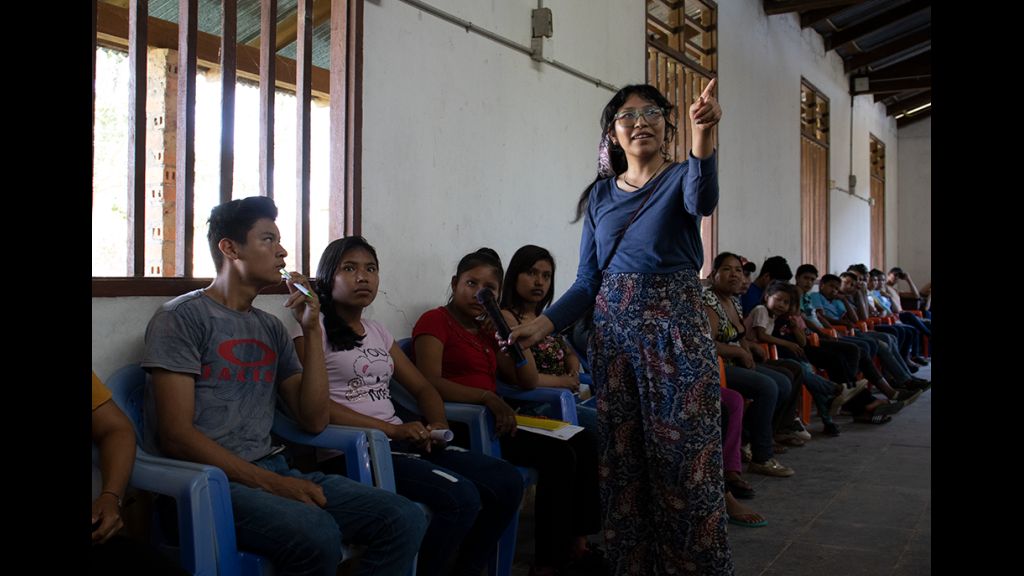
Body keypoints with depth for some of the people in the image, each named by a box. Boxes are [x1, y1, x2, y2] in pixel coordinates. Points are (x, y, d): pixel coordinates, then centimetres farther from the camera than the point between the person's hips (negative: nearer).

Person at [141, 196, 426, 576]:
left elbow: (314, 421, 11)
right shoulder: (183, 316, -2)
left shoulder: (271, 328, 17)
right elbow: (176, 435, -11)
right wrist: (271, 483, -17)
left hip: (271, 470, 6)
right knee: (317, 534, -35)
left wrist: (312, 331, 4)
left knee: (406, 519, -14)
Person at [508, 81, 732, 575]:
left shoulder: (679, 179, 2)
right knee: (621, 458, 8)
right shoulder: (600, 194, 11)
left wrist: (702, 135, -42)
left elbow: (702, 201, -25)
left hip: (676, 328, -3)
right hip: (614, 330, 4)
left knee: (685, 457, -3)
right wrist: (543, 324, -6)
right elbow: (588, 282, 9)